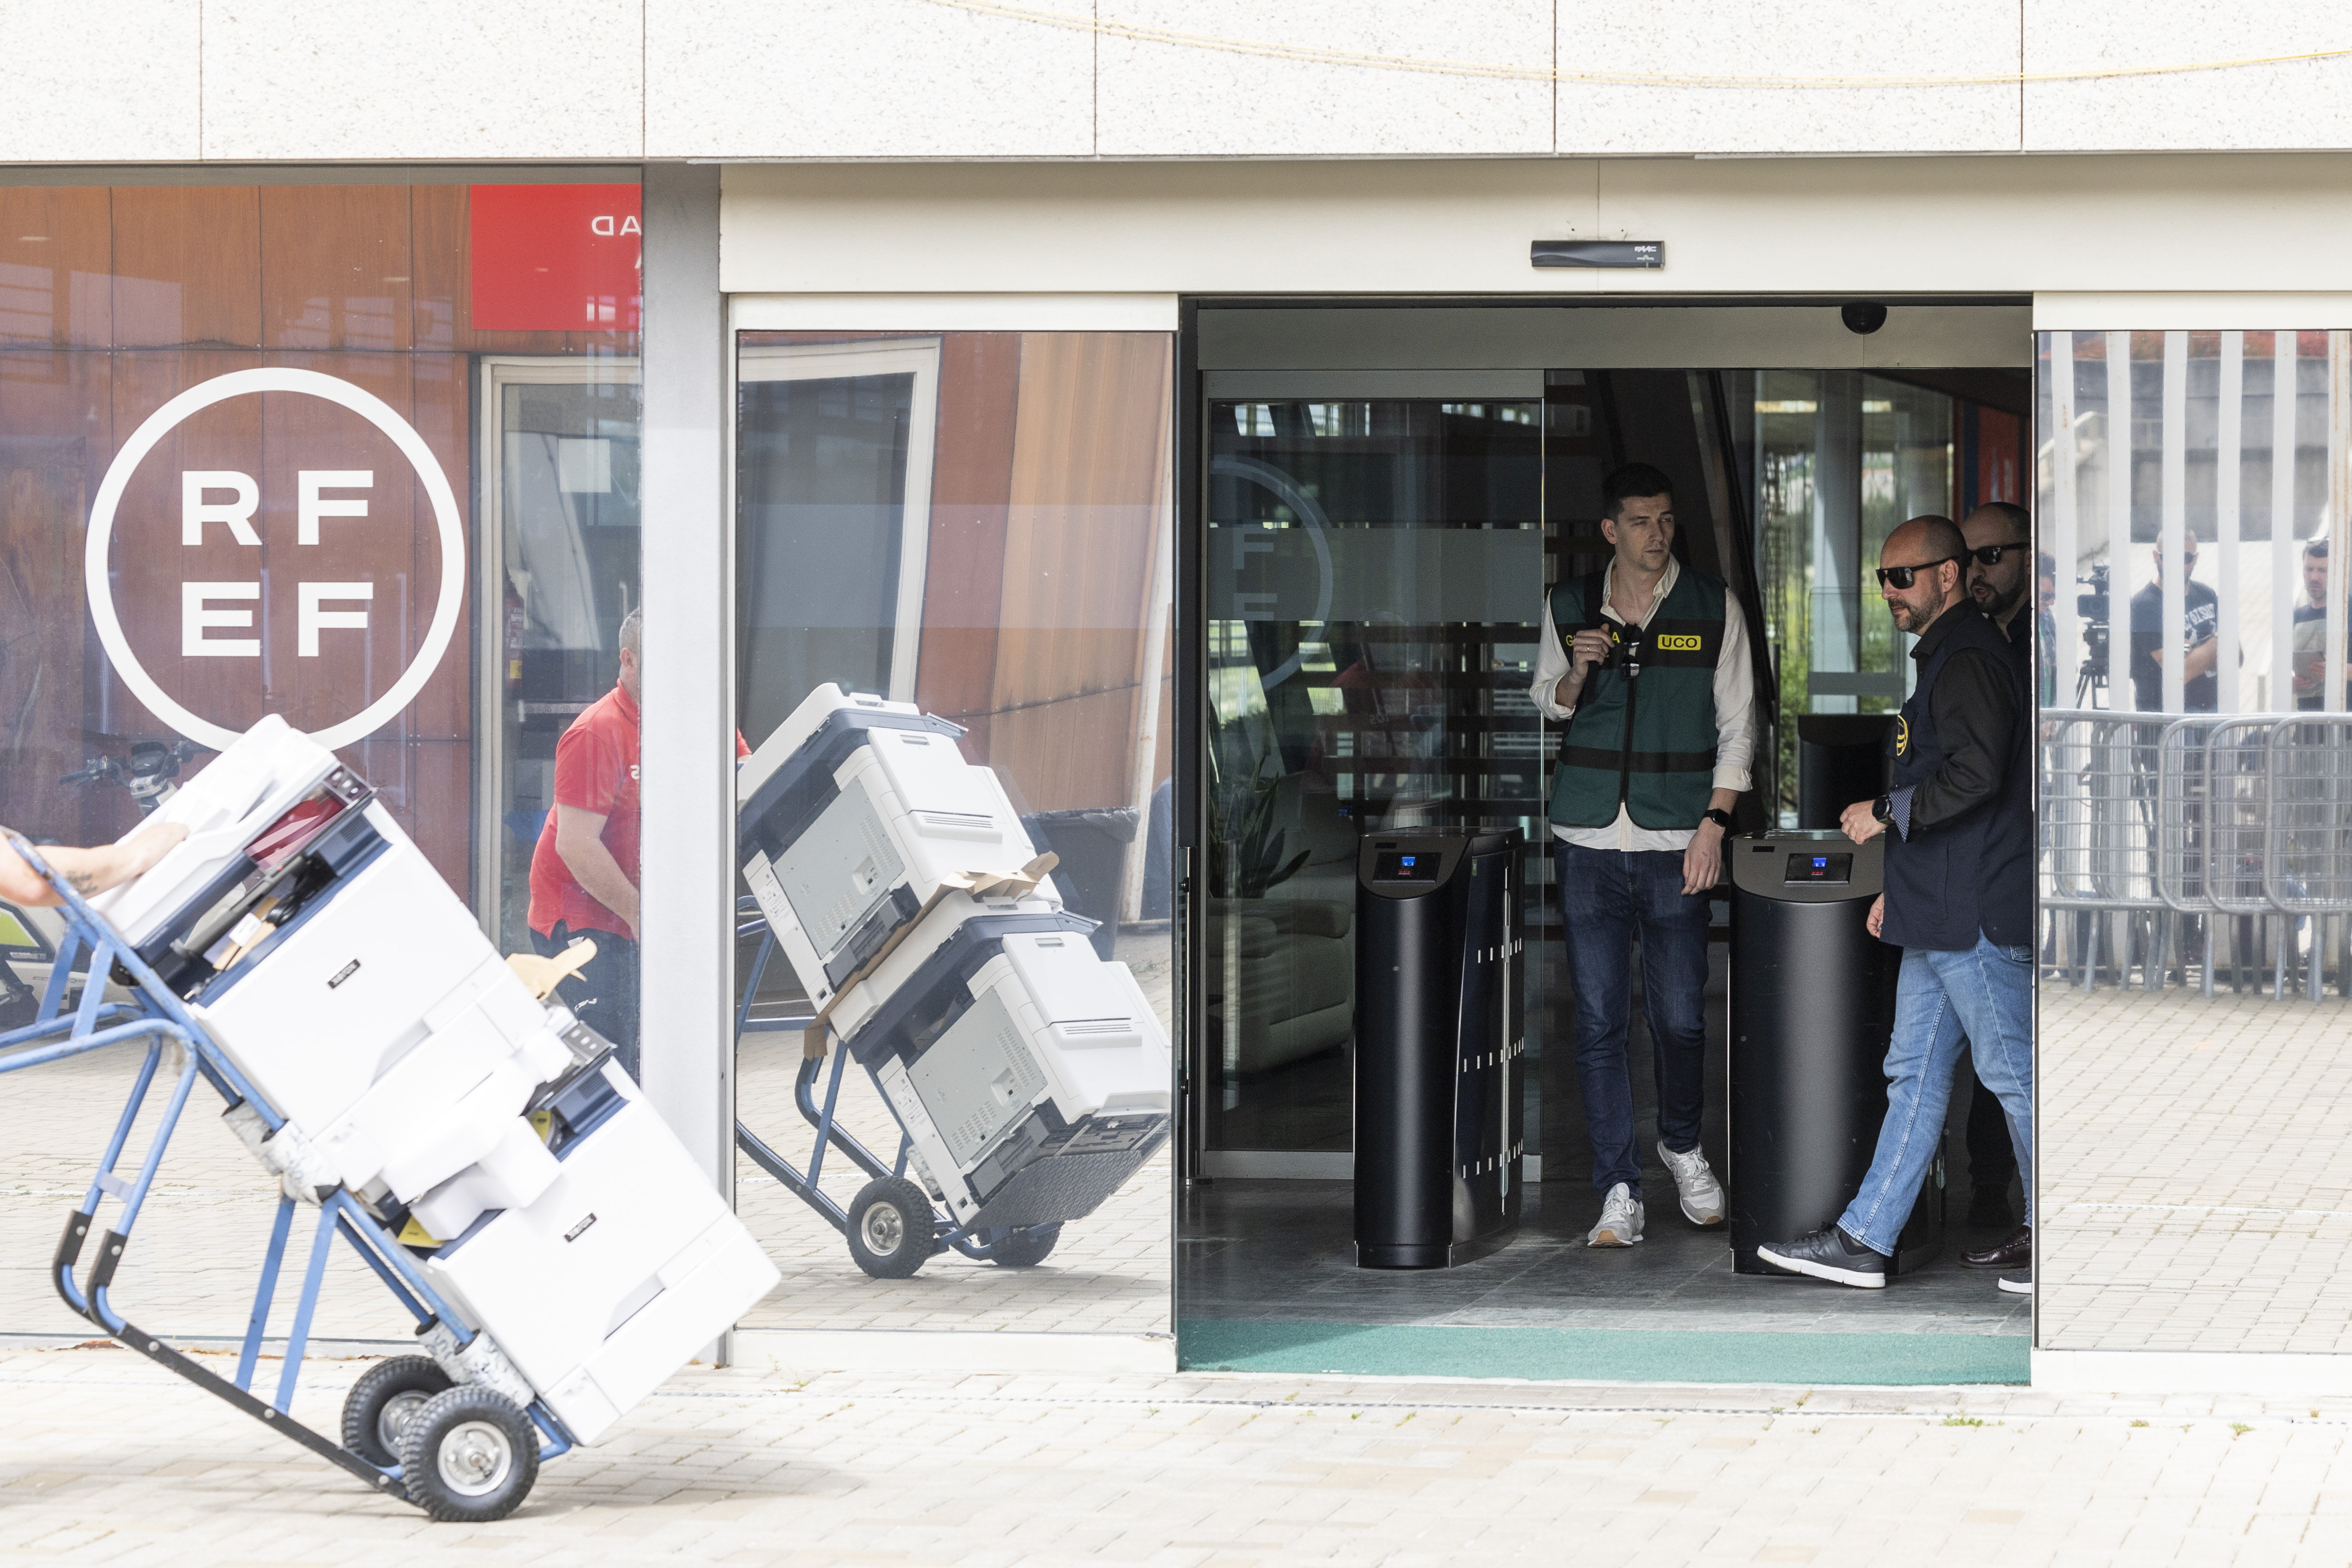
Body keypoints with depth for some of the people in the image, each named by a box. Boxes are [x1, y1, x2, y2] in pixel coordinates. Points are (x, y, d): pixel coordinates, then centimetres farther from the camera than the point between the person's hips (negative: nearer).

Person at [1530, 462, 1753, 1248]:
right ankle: (1619, 1190, 7)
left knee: (1679, 1018, 2)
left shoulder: (1713, 608, 2)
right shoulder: (1568, 608, 6)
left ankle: (1681, 1145, 30)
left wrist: (1714, 824, -5)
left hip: (1675, 846, -1)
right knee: (1599, 1021, 0)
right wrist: (1578, 672, -5)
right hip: (1588, 840, 1)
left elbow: (1736, 725, 4)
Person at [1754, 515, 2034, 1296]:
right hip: (1943, 913, 11)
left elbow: (1977, 774, -26)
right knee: (1914, 1072, 9)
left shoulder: (1969, 660, -14)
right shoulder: (1943, 657, 19)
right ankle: (1865, 1240, 11)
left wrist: (1886, 813, -15)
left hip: (1978, 913, -11)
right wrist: (1900, 885, 24)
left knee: (2012, 1071, -4)